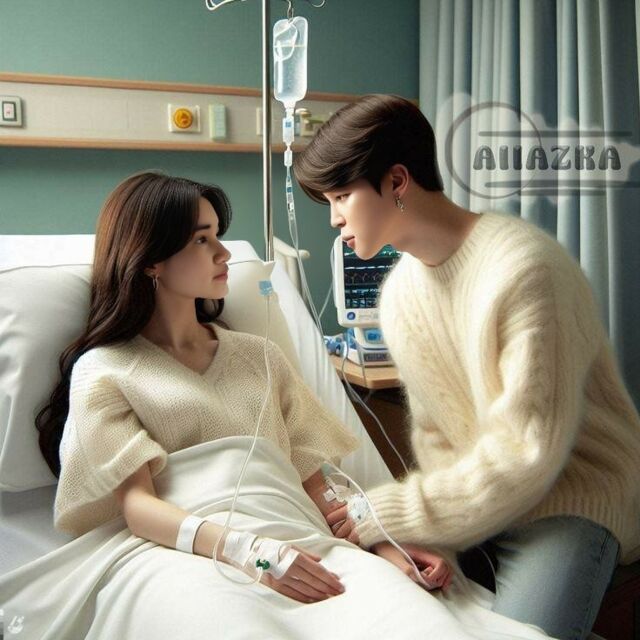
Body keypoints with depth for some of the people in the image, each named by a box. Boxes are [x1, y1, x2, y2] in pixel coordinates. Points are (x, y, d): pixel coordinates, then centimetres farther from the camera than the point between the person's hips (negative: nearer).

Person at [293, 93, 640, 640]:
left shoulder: (523, 269, -23)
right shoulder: (399, 291, 2)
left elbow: (529, 450, -23)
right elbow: (433, 430, 6)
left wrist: (398, 513, -18)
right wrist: (432, 538, -10)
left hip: (567, 497, -5)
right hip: (469, 488, 6)